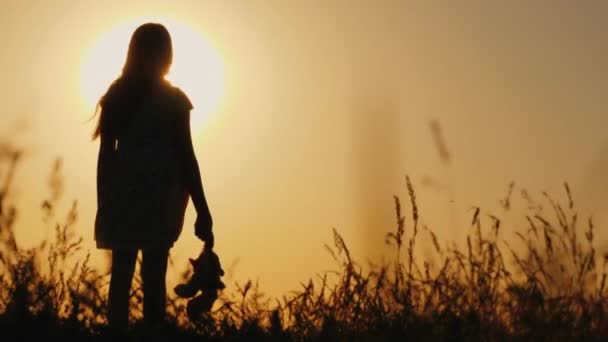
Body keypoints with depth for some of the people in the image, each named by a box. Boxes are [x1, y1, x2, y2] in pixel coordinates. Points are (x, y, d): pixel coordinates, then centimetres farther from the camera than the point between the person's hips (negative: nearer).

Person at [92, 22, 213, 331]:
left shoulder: (116, 95, 8)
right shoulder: (173, 99, -2)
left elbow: (105, 153, 7)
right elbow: (185, 155, -5)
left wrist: (104, 202, 13)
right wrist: (202, 211, -3)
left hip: (121, 193, 4)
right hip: (159, 195, -3)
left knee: (121, 274, 7)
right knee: (153, 276, -5)